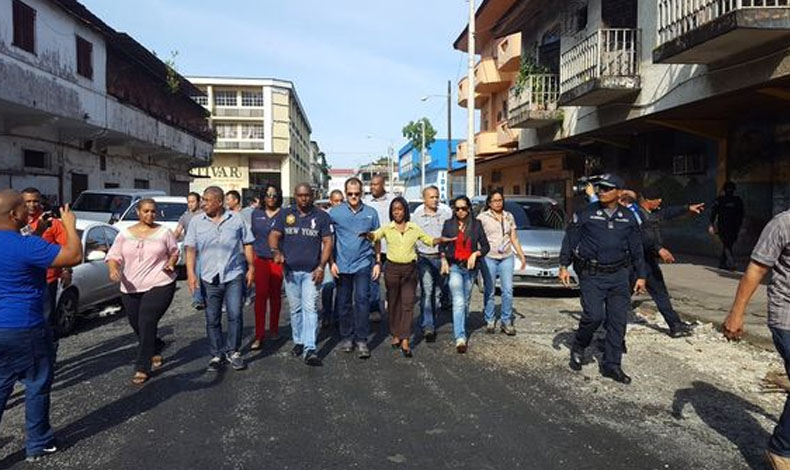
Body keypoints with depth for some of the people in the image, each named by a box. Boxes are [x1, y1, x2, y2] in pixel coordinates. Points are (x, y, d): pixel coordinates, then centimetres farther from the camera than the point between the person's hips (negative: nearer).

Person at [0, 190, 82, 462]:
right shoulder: (25, 245, -22)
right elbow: (75, 256, -23)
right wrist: (70, 225, -11)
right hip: (24, 329, -8)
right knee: (37, 387, 9)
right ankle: (38, 445, 21)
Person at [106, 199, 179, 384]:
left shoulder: (164, 232, 4)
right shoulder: (125, 234, 9)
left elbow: (175, 252, 11)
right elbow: (113, 255, 7)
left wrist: (171, 263, -9)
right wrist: (113, 269, -13)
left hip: (159, 285, -3)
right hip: (130, 288, 4)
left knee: (147, 324, -12)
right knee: (138, 327, 10)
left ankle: (142, 368, -4)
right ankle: (156, 350, 40)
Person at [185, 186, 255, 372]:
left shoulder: (236, 219, 3)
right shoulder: (197, 222, 5)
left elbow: (247, 245, 8)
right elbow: (190, 249, 3)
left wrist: (251, 267, 4)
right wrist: (191, 273, -7)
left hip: (234, 275, -1)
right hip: (209, 278, 2)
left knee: (235, 315, -5)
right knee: (212, 319, 9)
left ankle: (233, 351, 14)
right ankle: (217, 355, 22)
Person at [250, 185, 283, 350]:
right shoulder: (256, 214, 10)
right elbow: (252, 236, 16)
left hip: (278, 260, -1)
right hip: (260, 260, 1)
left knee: (275, 295, 10)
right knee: (261, 295, -5)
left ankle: (274, 329, 26)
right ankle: (259, 335, -4)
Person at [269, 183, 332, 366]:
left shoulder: (321, 216, 1)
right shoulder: (285, 214, 6)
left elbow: (327, 242, 0)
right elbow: (274, 236, 3)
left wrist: (321, 267, -10)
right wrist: (276, 251, -19)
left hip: (311, 271, -2)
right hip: (290, 270, 2)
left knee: (309, 308, -9)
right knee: (295, 309, 11)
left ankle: (310, 349, -10)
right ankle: (298, 341, 26)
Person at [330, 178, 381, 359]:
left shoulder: (371, 213, 3)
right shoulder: (335, 212, 1)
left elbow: (376, 240, 9)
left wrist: (378, 262, 6)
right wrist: (331, 262, -1)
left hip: (363, 264, 0)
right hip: (341, 265, 1)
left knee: (362, 300, -5)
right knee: (343, 302, 9)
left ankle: (361, 339, 3)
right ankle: (346, 337, 22)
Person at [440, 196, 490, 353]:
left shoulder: (476, 224, 2)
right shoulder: (449, 224, 3)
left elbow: (485, 246, 4)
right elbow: (442, 245, 11)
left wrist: (476, 254, -13)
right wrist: (444, 260, -3)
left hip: (470, 267, 2)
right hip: (454, 266, -2)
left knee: (465, 302, 13)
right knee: (459, 302, -13)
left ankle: (461, 328, 36)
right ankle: (460, 338, -17)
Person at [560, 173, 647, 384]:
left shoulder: (628, 218, 8)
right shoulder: (585, 214, -2)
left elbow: (637, 249, 14)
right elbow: (569, 240, 2)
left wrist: (641, 276, 12)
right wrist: (564, 266, -3)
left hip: (618, 275, 4)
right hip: (591, 275, -3)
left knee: (618, 321, 5)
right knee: (594, 315, -13)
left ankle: (611, 365, 18)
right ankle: (578, 347, 16)